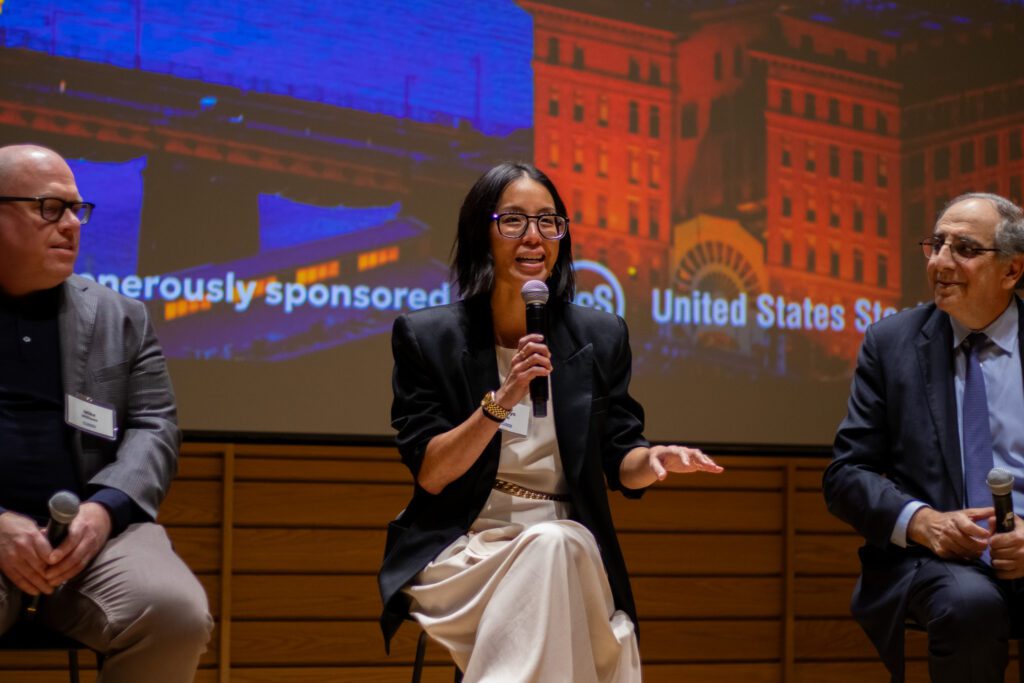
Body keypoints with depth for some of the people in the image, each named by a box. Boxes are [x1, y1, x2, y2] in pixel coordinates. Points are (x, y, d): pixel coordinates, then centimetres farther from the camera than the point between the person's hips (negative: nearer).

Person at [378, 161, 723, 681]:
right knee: (551, 546, -33)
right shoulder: (426, 337, 1)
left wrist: (654, 460, -15)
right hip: (460, 556, -2)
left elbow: (619, 464, 9)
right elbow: (430, 475, -6)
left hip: (567, 549, 2)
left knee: (556, 545, -34)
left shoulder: (600, 338, 8)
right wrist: (501, 402, -20)